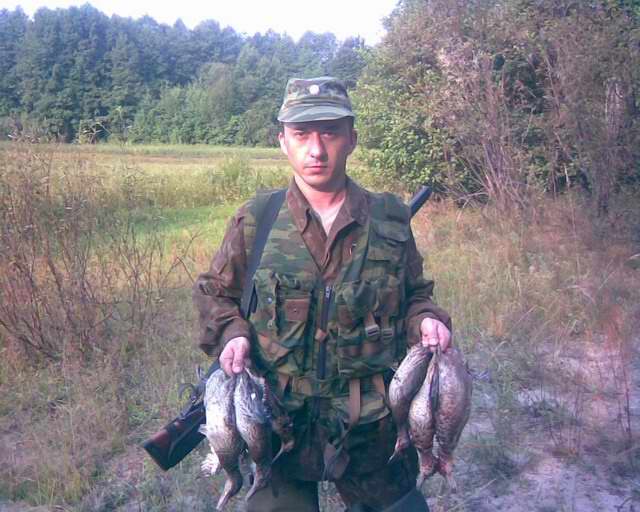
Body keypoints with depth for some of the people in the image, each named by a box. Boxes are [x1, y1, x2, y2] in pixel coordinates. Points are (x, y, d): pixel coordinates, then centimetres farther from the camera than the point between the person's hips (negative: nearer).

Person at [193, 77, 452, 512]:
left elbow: (414, 294, 10)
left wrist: (426, 319, -11)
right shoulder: (255, 222, -6)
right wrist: (231, 332, -12)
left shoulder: (390, 219, -4)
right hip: (281, 424, 0)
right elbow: (213, 292, 7)